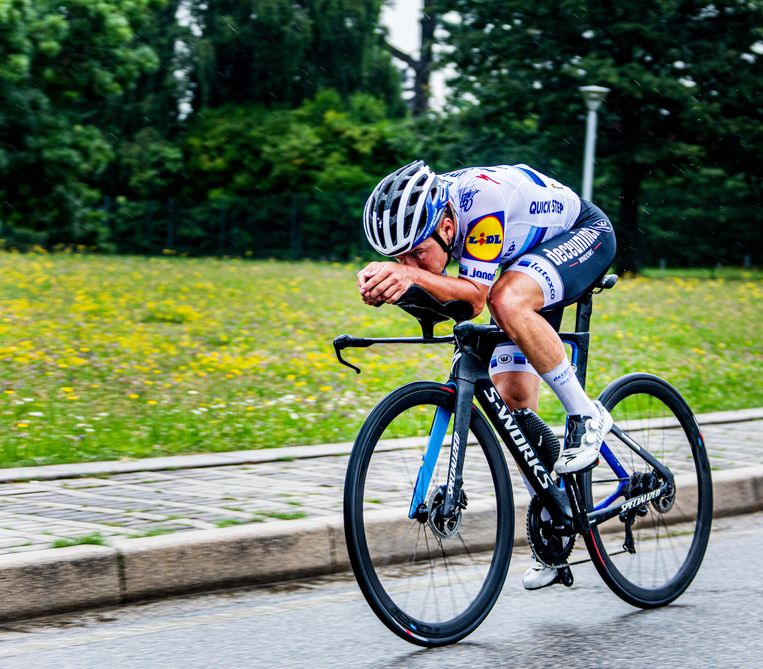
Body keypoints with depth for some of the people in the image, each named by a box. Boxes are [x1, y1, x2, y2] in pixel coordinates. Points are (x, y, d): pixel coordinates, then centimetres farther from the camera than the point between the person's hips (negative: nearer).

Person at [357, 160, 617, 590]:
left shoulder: (482, 199, -38)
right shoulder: (416, 211, -18)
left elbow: (476, 296, -38)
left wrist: (413, 275, -53)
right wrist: (385, 283, -42)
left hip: (584, 233, -8)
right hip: (534, 254, 8)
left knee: (507, 301, -38)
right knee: (511, 396, -3)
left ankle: (587, 415, -21)